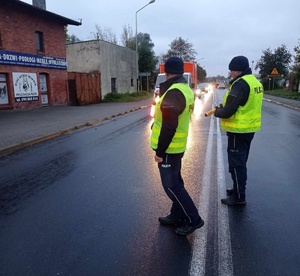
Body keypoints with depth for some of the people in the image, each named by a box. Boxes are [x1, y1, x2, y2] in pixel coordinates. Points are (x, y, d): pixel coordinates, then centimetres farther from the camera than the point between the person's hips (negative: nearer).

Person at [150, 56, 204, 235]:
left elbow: (169, 126, -26)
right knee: (175, 182, 18)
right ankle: (177, 216, 31)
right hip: (177, 146, 10)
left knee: (171, 185, 0)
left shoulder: (173, 93, -23)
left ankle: (193, 219, 10)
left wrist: (160, 151, -20)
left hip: (169, 148, -10)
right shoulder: (186, 89, 9)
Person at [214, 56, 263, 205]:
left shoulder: (240, 84, -21)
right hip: (249, 128, 10)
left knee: (236, 164, 0)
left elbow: (228, 112, -24)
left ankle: (239, 197, 10)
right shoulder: (254, 82, 11)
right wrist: (223, 107, 8)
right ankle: (238, 189, 34)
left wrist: (217, 112, -3)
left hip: (239, 131, -10)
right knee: (241, 162, 20)